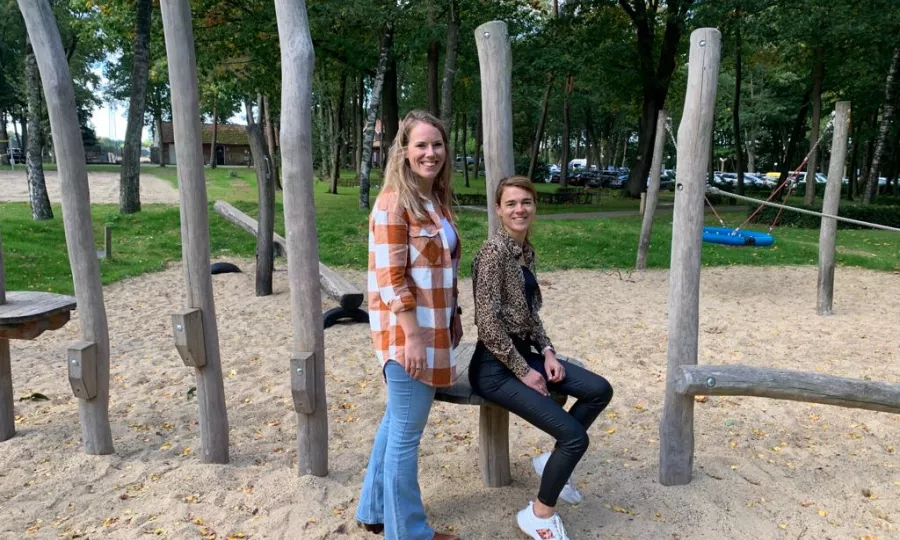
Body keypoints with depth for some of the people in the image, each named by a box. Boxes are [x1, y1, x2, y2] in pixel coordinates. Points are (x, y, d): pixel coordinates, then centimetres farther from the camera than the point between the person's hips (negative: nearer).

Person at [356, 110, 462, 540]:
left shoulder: (439, 201, 12)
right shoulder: (394, 203, -15)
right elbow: (390, 279, -19)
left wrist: (454, 317, 18)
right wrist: (413, 337, -20)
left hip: (433, 327, 9)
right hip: (408, 332, -9)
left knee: (397, 422, 19)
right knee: (407, 432, 4)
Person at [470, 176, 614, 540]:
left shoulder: (527, 250, 9)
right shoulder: (494, 251, -18)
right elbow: (489, 323, -22)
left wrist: (547, 352, 2)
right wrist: (523, 372, -16)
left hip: (523, 353, 9)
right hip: (495, 366, -9)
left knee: (600, 390, 2)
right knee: (575, 436, -11)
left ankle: (553, 460, 19)